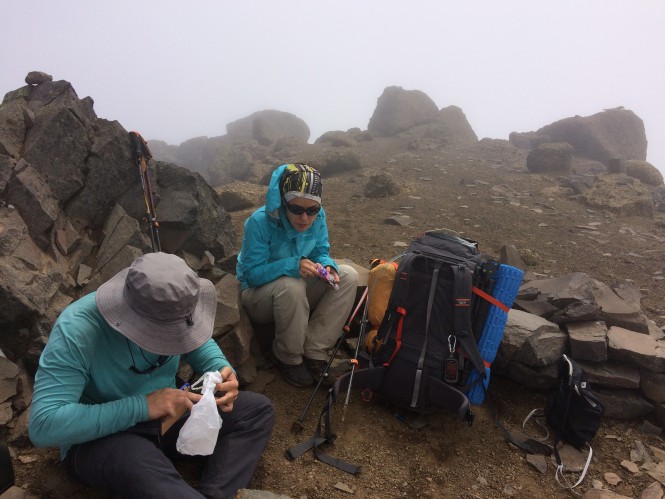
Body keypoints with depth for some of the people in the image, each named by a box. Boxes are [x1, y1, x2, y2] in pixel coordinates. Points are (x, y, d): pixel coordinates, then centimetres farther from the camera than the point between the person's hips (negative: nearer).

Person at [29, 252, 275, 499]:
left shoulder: (168, 312, -12)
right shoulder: (76, 331, -27)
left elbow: (199, 343, 7)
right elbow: (43, 425, -30)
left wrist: (222, 370, -15)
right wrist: (141, 406, -33)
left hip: (169, 418, 6)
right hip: (99, 438, -5)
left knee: (258, 409, -12)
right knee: (140, 465, -42)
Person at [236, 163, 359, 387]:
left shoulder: (318, 217, -12)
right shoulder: (259, 222, -26)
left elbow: (321, 252, 0)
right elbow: (252, 274, -24)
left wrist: (328, 266, -25)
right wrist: (292, 265, -40)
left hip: (297, 292, 5)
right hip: (259, 294, -5)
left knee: (348, 275, -16)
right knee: (291, 286, -39)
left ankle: (313, 352, -16)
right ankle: (288, 358, -13)